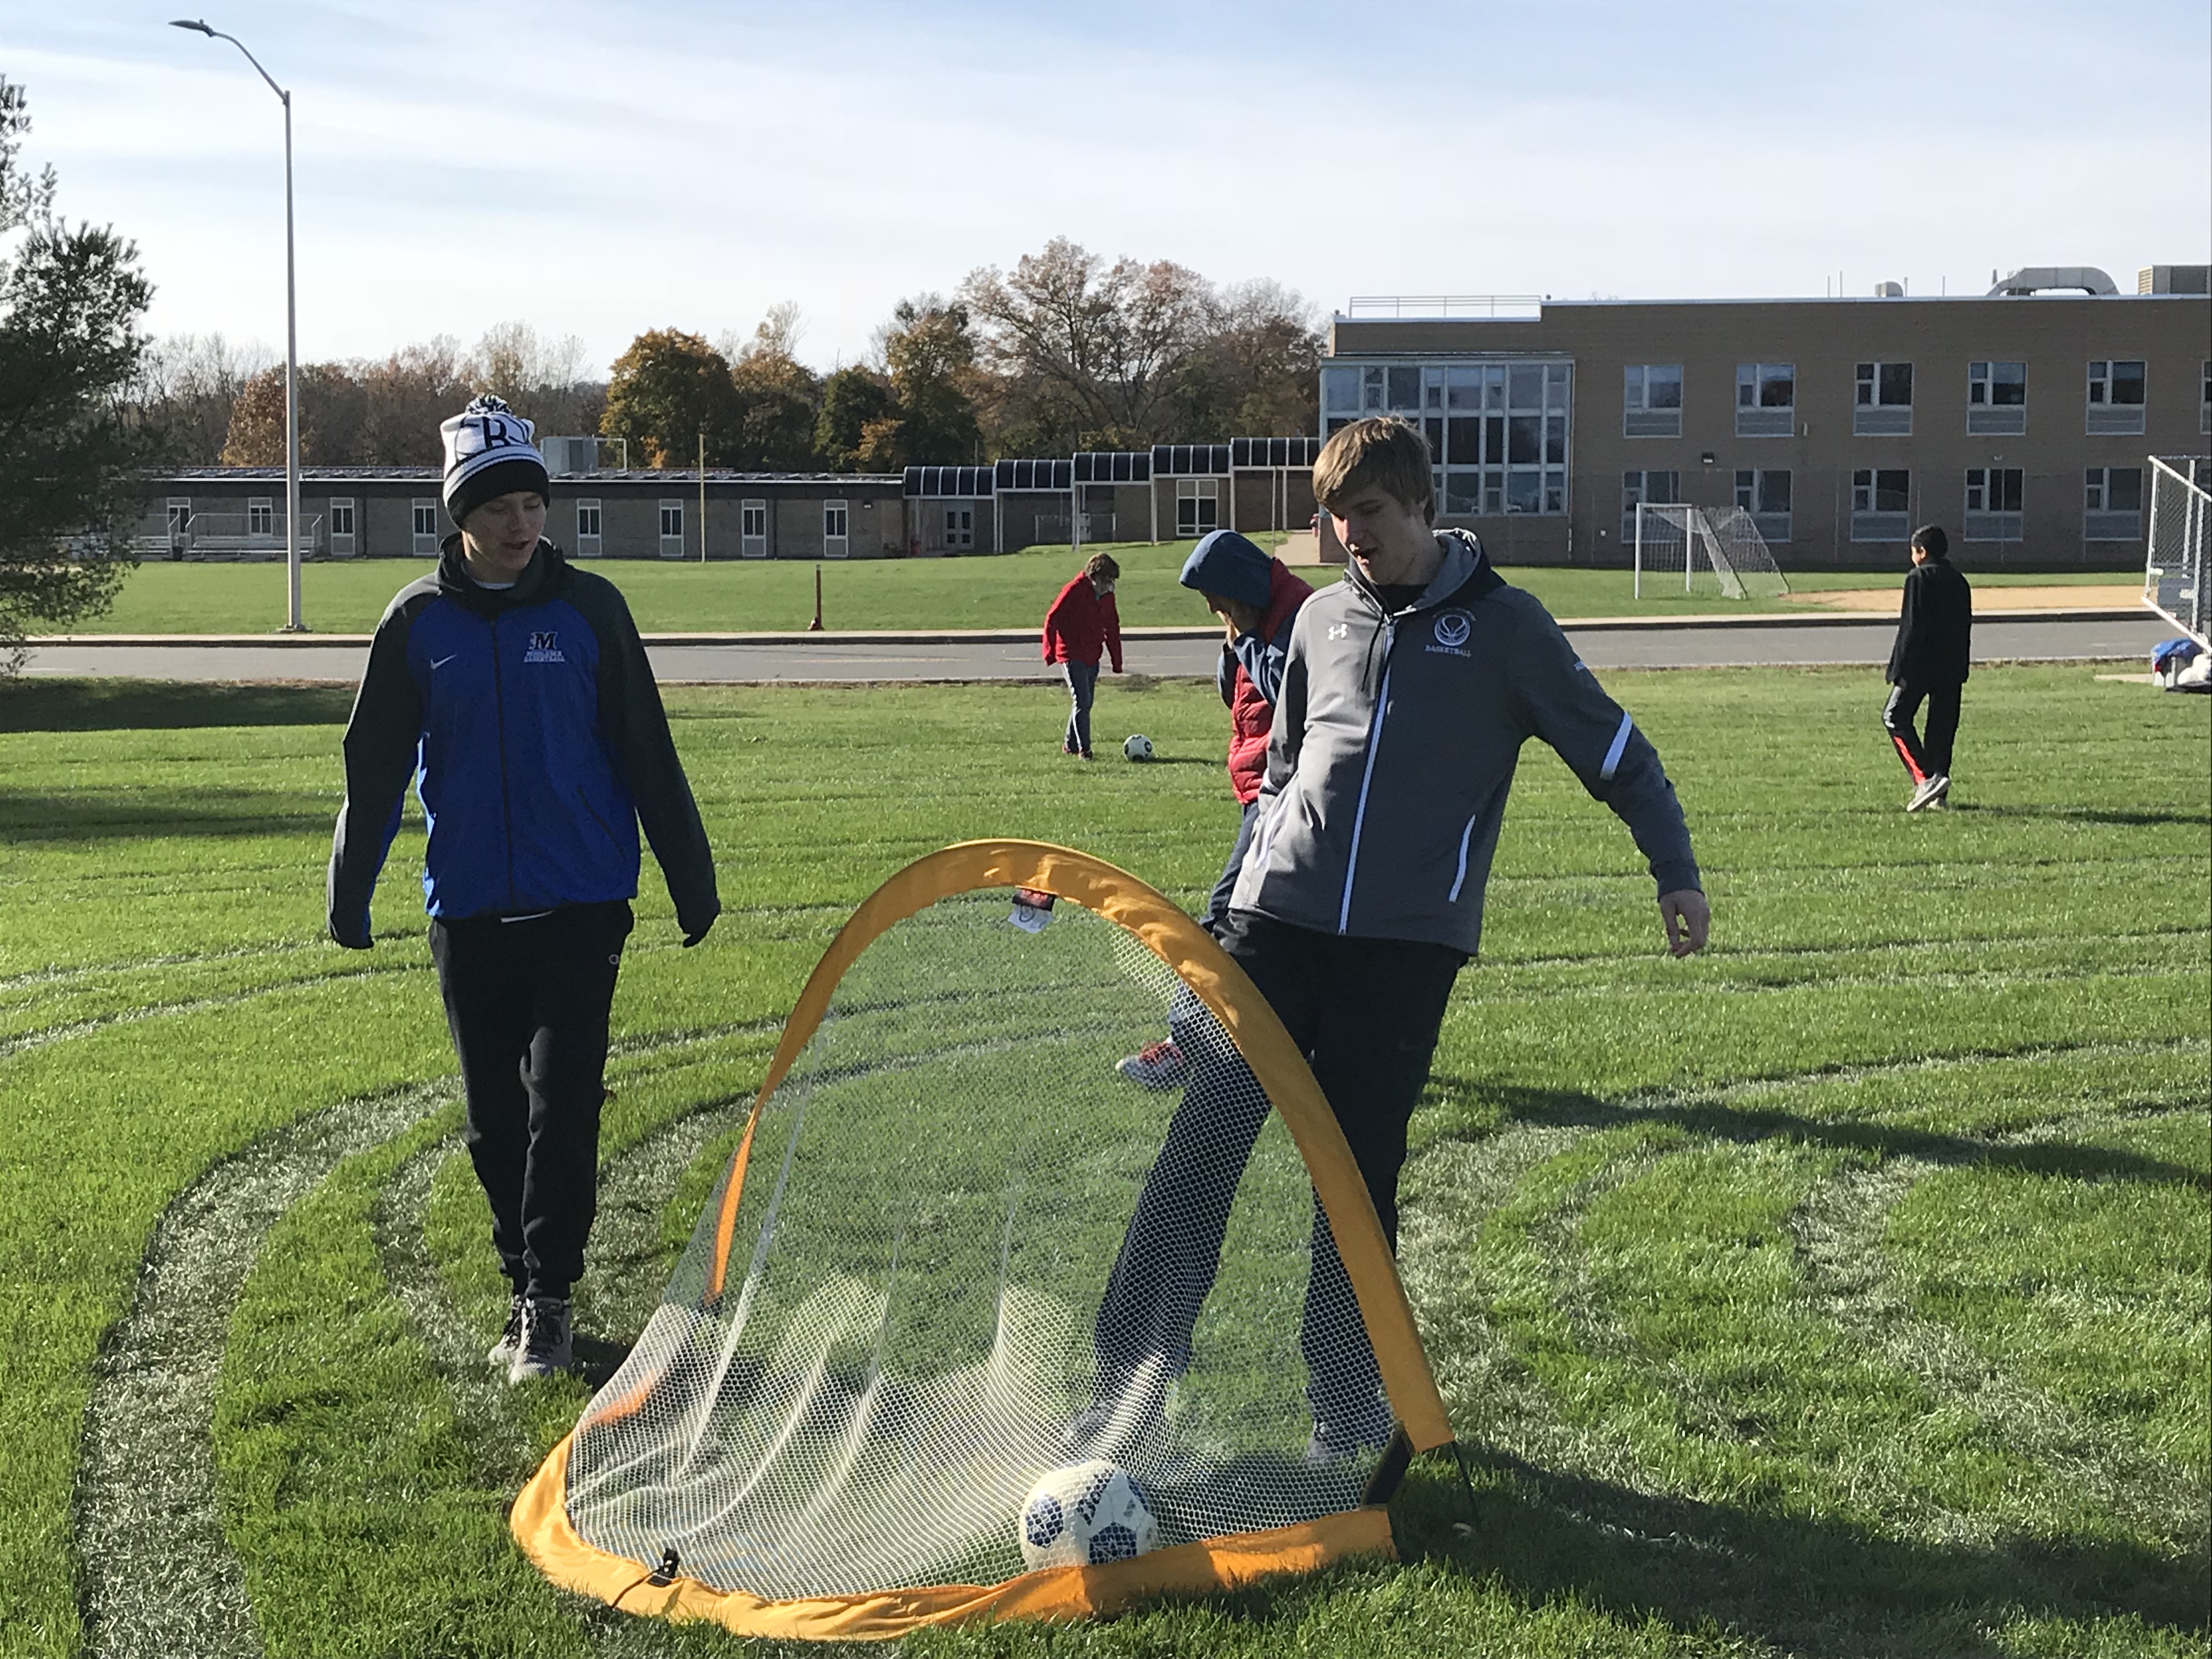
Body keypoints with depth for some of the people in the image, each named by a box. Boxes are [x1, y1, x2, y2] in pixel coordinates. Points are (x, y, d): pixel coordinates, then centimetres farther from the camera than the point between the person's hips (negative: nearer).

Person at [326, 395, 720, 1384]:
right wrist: (349, 895, 9)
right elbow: (376, 768, 9)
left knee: (561, 1102, -8)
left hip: (579, 903, -2)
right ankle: (527, 1289, 22)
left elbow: (647, 755, 3)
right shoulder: (417, 622, 3)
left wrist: (692, 883, 4)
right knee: (494, 1116, 8)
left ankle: (547, 1301, 1)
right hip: (467, 911, 2)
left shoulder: (588, 608, -1)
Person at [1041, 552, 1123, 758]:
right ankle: (1084, 749, -11)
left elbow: (1112, 628, 17)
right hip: (1072, 656, -7)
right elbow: (1052, 620, -11)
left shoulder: (1107, 596, 7)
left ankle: (1070, 745, 25)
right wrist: (1050, 651, -11)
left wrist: (1117, 661, 16)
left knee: (1086, 702, 12)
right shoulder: (1074, 591, -14)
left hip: (1092, 656, 7)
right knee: (1082, 701, -13)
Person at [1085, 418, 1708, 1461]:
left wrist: (1676, 870, 1)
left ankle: (1348, 1412, 14)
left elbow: (1615, 753, 7)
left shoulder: (1502, 624, 2)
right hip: (1277, 924, 4)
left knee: (1357, 1177, 0)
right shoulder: (1323, 620, 14)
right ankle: (1129, 1382, 4)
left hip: (1404, 946, -3)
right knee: (1200, 1147, -2)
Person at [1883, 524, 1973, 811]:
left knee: (1895, 717, 0)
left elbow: (1911, 627, -14)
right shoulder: (1959, 582, 13)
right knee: (1942, 726, 10)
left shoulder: (1918, 578, -9)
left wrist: (1898, 667, -11)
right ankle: (1938, 794, 10)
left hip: (1920, 665, -7)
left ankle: (1925, 777, -16)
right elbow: (1965, 628, 16)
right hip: (1952, 667, 7)